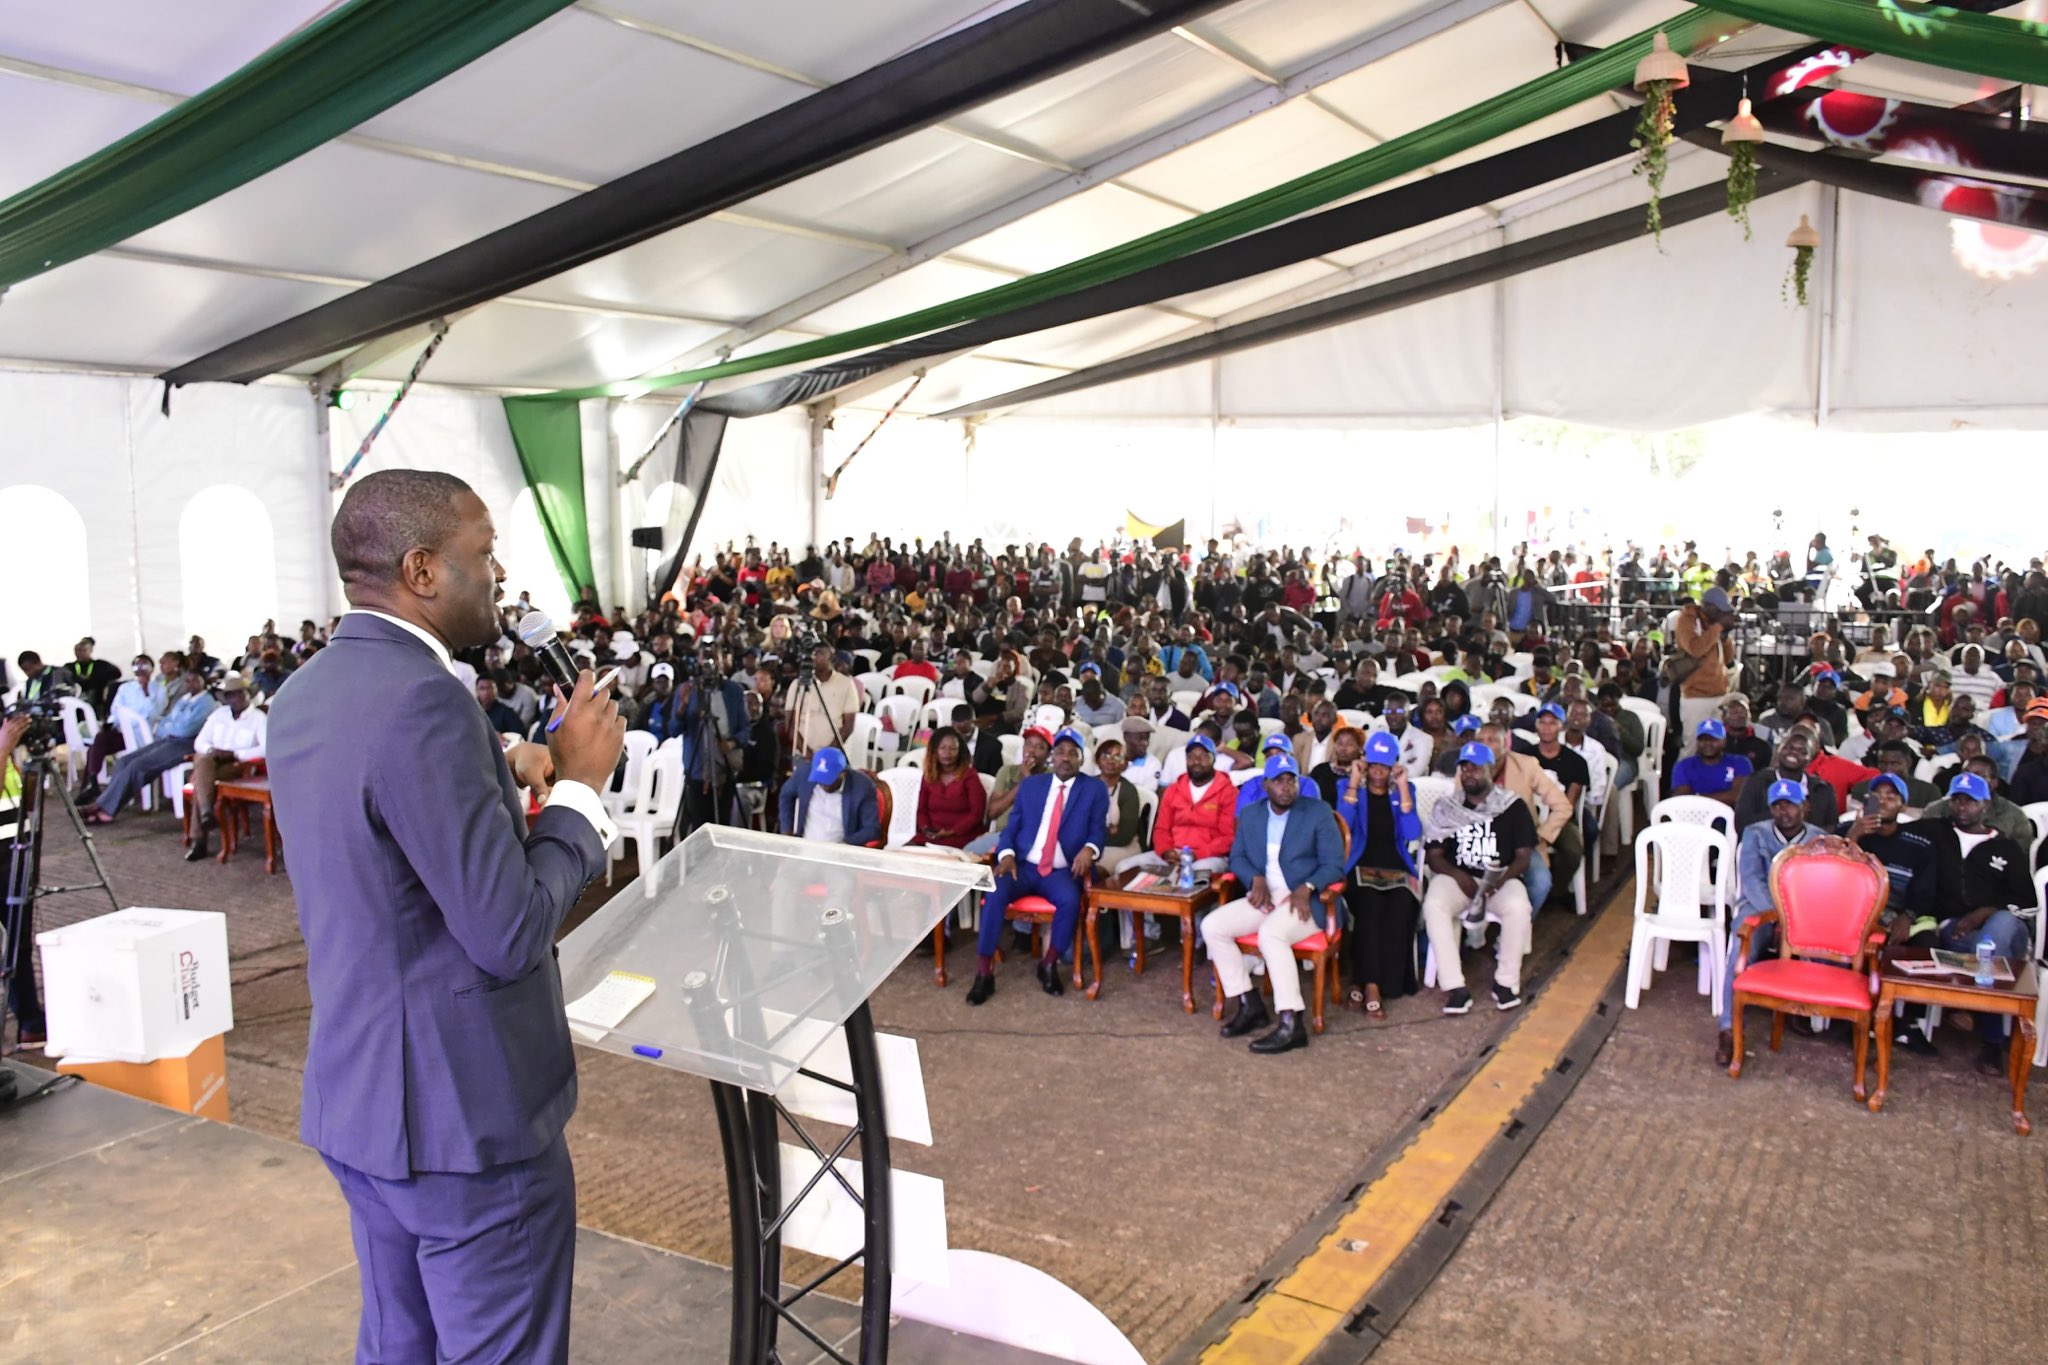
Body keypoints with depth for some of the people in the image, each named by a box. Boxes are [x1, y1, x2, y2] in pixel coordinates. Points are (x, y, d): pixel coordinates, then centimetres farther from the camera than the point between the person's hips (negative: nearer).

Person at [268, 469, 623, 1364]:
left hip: (357, 1096, 9)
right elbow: (510, 933, -24)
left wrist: (498, 771, 8)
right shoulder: (421, 697, -24)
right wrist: (579, 782, -13)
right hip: (464, 1112, -9)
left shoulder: (302, 695, 6)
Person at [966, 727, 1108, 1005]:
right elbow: (1012, 826, 11)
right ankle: (984, 973, -22)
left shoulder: (1095, 790, 8)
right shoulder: (1030, 784, 14)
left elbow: (1098, 831, 0)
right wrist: (1007, 854, -9)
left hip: (1061, 872, -1)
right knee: (995, 893, -29)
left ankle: (1049, 965, -9)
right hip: (1023, 865, 1)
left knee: (1070, 900, -34)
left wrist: (1089, 849, -23)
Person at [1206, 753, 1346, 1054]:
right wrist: (1256, 880, -9)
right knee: (1211, 925, -15)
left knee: (1270, 934, -35)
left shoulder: (1318, 812, 0)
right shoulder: (1250, 815, 14)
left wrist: (1307, 888, -22)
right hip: (1263, 897, 6)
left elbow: (1334, 864, -4)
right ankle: (1248, 1004, -6)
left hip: (1305, 901, -6)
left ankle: (1291, 1024, -30)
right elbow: (1237, 857, 14)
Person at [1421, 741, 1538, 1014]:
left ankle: (1506, 982, -16)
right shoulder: (1446, 809, 11)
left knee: (1518, 907, -34)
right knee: (1433, 905, -32)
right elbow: (1434, 856, 6)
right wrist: (1458, 875, -14)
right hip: (1456, 878, 1)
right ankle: (1454, 987, -30)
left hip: (1501, 880, -1)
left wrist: (1501, 879, -17)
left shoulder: (1513, 807, 7)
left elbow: (1524, 855, 2)